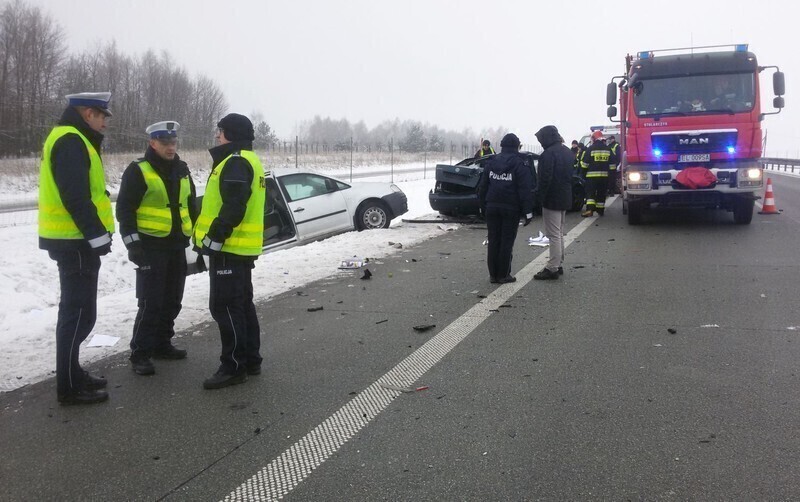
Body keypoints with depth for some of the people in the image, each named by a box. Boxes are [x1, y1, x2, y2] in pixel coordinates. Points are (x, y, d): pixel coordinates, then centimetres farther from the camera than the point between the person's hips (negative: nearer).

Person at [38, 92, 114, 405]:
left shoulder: (72, 139, 18)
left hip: (74, 241, 11)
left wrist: (96, 234, 15)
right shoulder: (70, 141, -16)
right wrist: (97, 235, -22)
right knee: (79, 312, -5)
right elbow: (76, 197, -24)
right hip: (75, 242, -11)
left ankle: (72, 374, 28)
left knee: (76, 308, 17)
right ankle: (69, 386, 2)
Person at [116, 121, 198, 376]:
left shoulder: (182, 169, 12)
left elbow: (191, 205, 21)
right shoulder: (138, 170, -7)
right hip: (151, 247, -7)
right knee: (150, 303, -9)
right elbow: (125, 209, -9)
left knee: (171, 301, 12)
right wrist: (132, 243, -15)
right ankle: (140, 354, -1)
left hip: (177, 246, 7)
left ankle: (162, 344, 26)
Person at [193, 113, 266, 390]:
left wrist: (214, 238, -21)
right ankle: (250, 360, 21)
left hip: (230, 247, -11)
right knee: (242, 303, 15)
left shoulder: (236, 162, -15)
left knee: (225, 306, -7)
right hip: (240, 247, 11)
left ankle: (233, 366, -3)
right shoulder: (246, 160, 19)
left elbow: (233, 207, -25)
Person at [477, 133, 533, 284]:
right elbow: (525, 190, -12)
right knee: (507, 242, 2)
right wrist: (528, 211, -9)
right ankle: (503, 275, 4)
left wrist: (484, 205, 16)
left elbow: (482, 186, 9)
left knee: (493, 241, 9)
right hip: (511, 209, -4)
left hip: (492, 207, 4)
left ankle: (493, 274, 12)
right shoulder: (519, 164, -7)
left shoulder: (491, 163, 7)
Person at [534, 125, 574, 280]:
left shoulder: (549, 153, -18)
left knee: (554, 235, -7)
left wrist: (541, 196, -15)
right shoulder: (567, 152, 13)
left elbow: (545, 178, -23)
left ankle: (552, 269, -4)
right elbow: (572, 175, 19)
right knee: (559, 234, 18)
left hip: (552, 199, -10)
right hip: (565, 199, 10)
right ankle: (558, 265, 25)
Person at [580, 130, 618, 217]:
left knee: (590, 193, -4)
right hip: (605, 176, 4)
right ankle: (600, 210, 17)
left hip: (592, 175, -4)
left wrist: (584, 174, 6)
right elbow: (613, 164, 10)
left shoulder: (590, 149, -5)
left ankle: (590, 209, -19)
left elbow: (584, 163, -4)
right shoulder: (608, 149, 8)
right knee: (601, 193, 12)